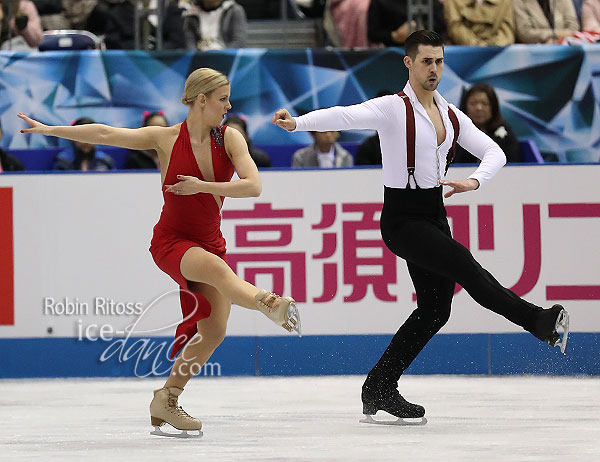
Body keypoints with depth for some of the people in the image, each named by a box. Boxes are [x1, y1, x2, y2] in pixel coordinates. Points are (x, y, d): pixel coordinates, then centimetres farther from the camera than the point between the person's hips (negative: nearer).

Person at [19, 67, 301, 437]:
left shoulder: (230, 139, -2)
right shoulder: (167, 139, -7)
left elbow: (254, 186, -13)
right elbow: (105, 134, -6)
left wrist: (203, 186, -21)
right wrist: (50, 130, -5)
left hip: (210, 242, 4)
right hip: (171, 240, -4)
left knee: (213, 332, -4)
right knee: (219, 270, -36)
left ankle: (166, 401, 11)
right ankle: (271, 305, -66)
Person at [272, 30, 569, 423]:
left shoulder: (452, 116, 10)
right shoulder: (393, 109, -10)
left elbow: (494, 152, 12)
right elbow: (346, 116, -26)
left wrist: (474, 181, -10)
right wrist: (298, 123, -43)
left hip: (435, 215, 8)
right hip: (402, 218, -8)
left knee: (435, 309, 5)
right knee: (462, 262, -27)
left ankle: (379, 390, 12)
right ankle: (539, 321, -28)